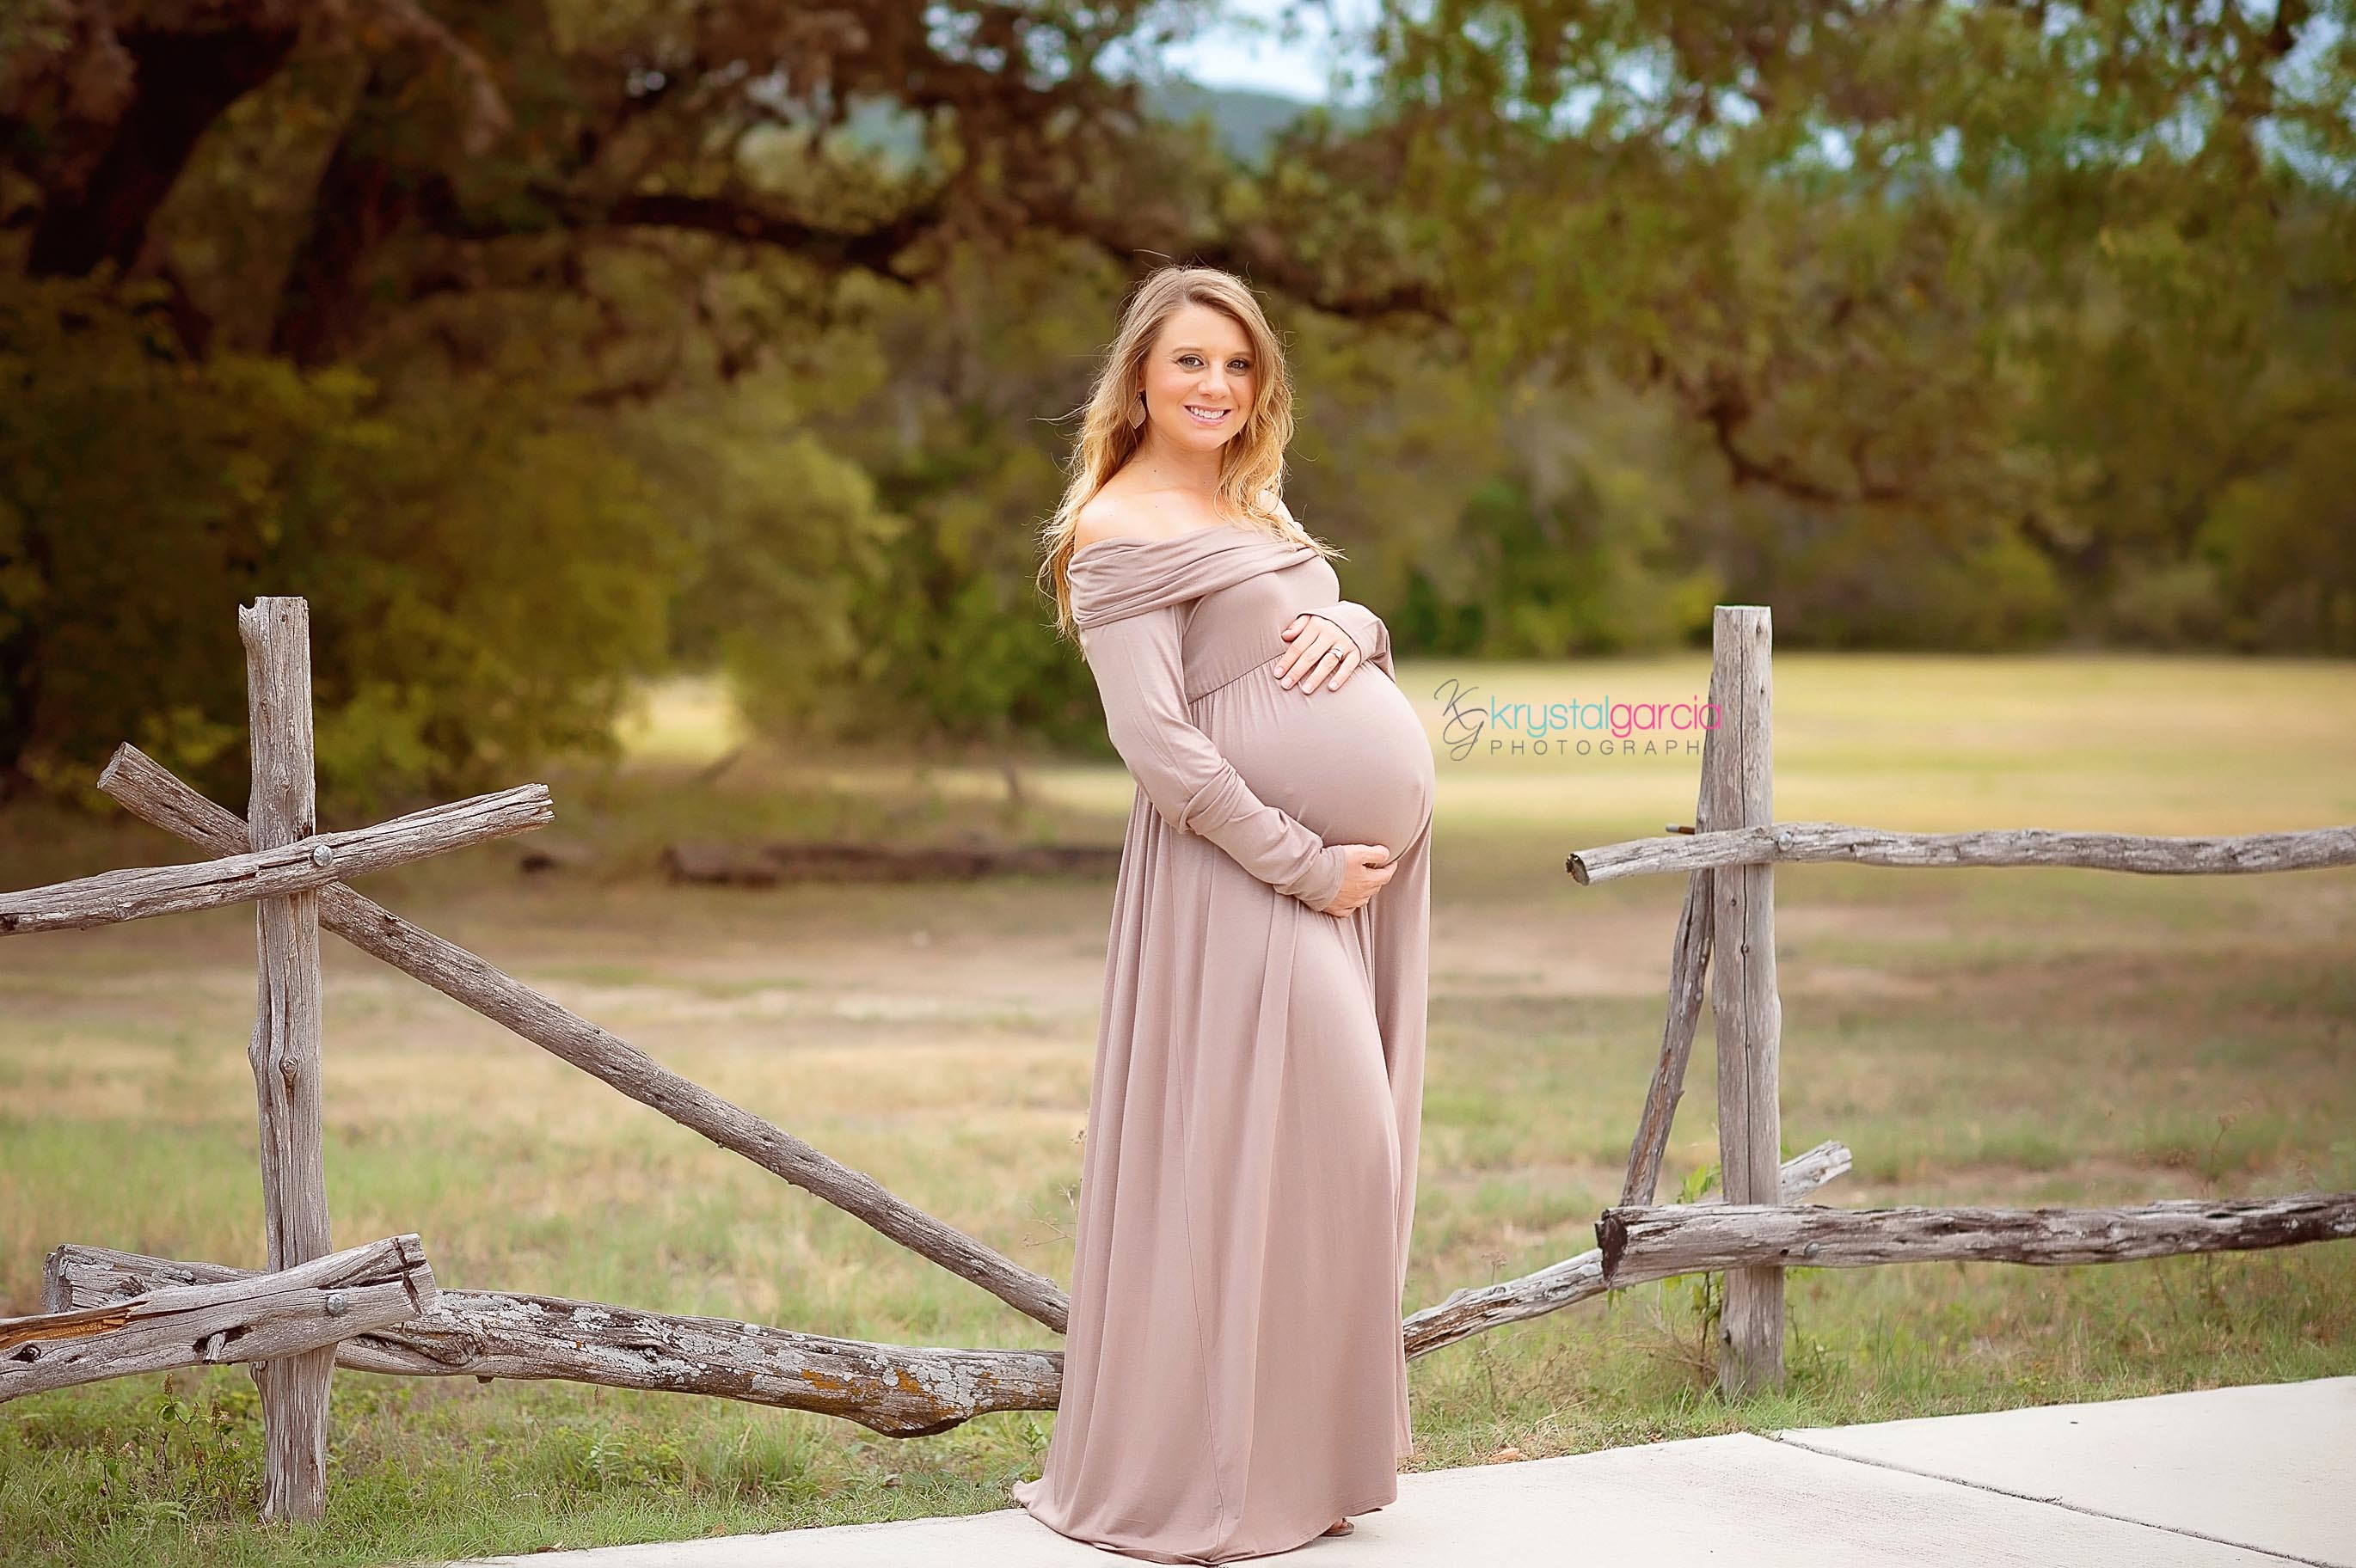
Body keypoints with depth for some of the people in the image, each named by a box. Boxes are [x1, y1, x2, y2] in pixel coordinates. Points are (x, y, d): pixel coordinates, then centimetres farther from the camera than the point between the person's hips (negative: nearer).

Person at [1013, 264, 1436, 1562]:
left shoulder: (1251, 508, 20)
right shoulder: (1122, 531, -8)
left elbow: (1347, 622, 21)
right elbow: (1159, 747, -15)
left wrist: (1351, 625, -4)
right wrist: (1306, 866, -16)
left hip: (1365, 861, 9)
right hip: (1248, 868, -9)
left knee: (1352, 1147, 10)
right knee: (1263, 1150, -10)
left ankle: (1306, 1455, 19)